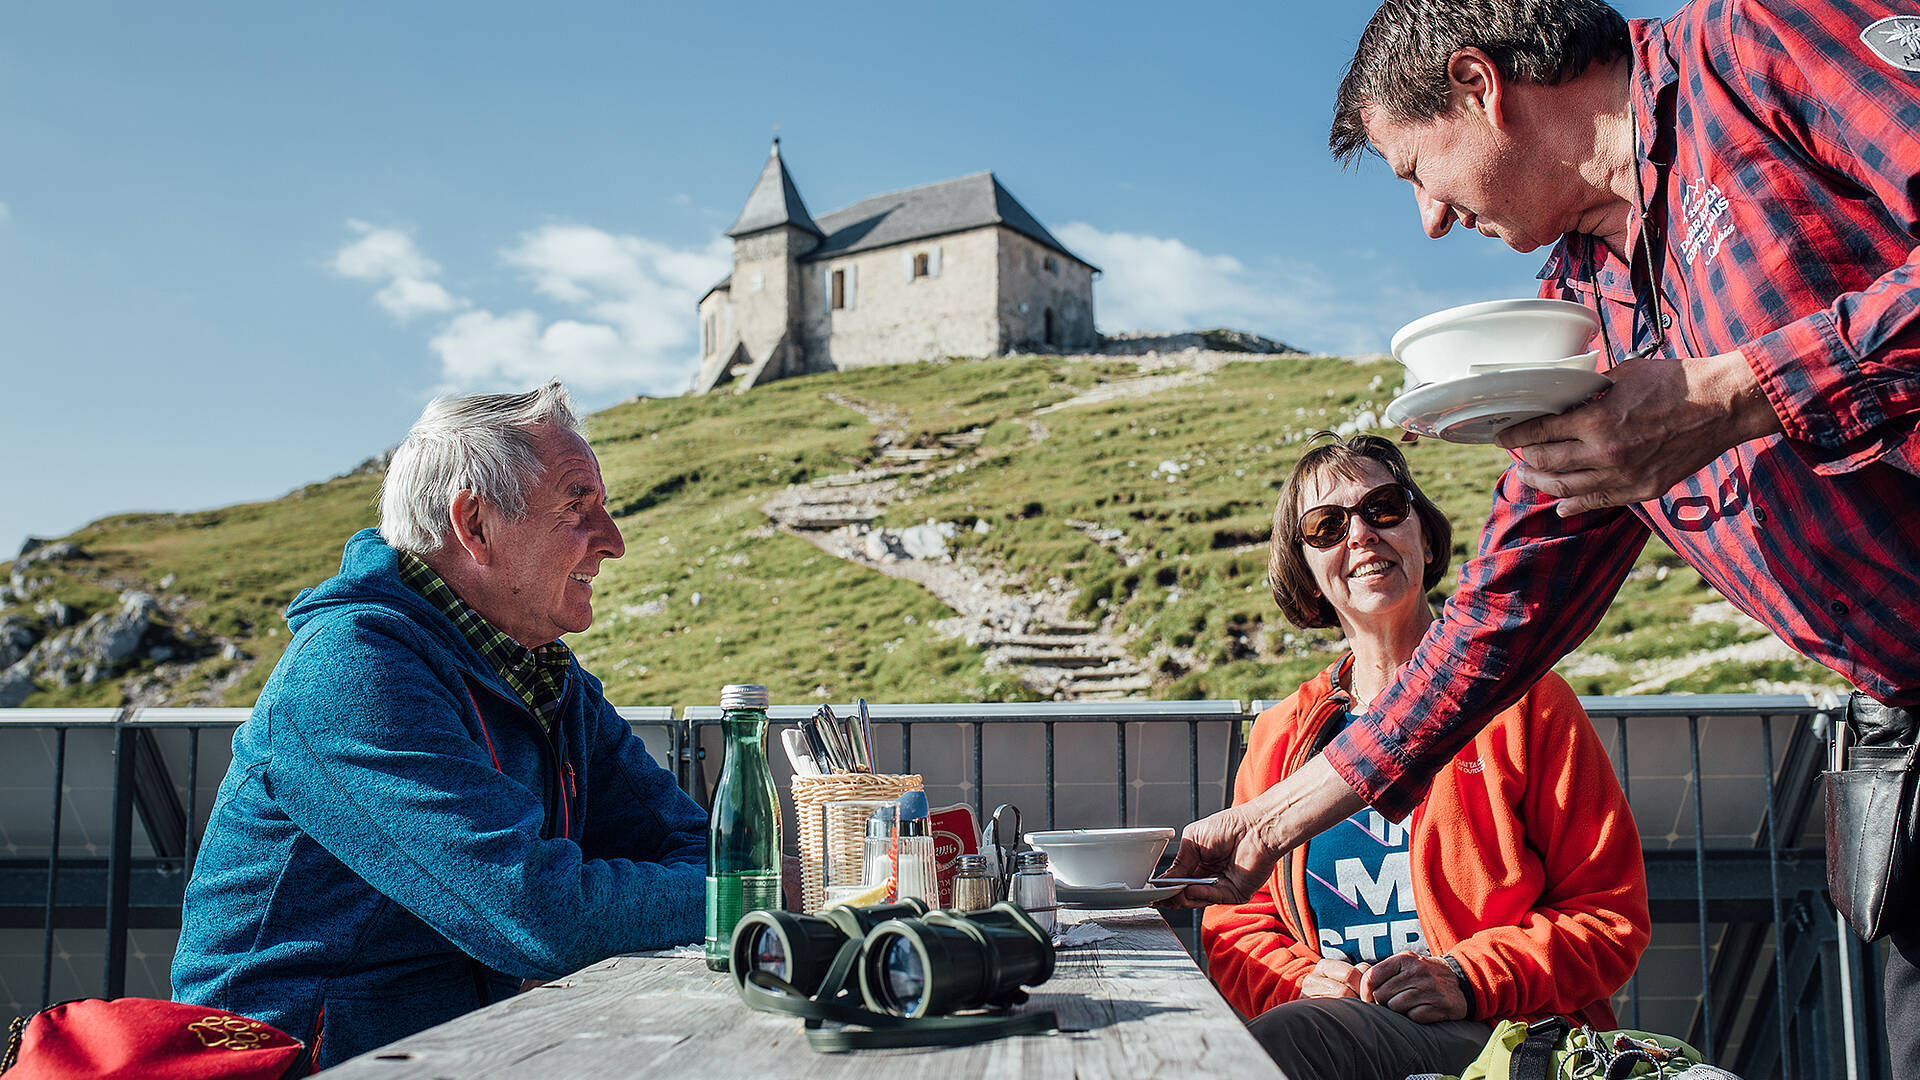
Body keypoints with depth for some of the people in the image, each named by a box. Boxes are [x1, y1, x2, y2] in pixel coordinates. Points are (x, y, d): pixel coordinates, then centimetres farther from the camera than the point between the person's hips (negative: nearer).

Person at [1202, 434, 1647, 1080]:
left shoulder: (1523, 701, 2)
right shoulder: (1280, 735, 12)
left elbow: (1610, 912, 0)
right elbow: (1234, 924, 13)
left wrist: (1468, 979, -16)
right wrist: (1301, 979, -10)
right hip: (1329, 1011, 3)